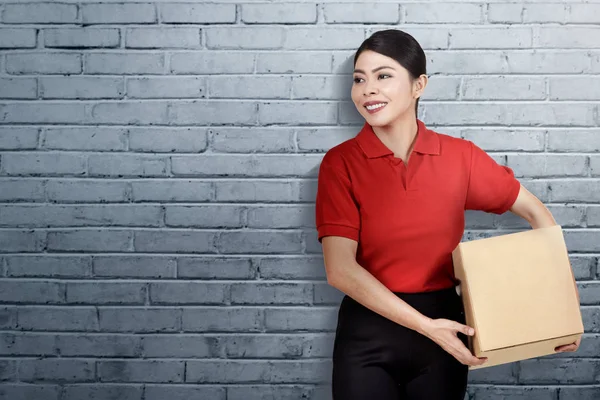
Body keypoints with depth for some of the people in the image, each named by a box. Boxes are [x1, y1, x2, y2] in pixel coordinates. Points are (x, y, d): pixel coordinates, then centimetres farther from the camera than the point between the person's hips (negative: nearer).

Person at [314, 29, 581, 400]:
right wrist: (425, 326, -21)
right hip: (368, 331, -2)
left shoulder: (459, 155, -4)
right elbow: (340, 269, -16)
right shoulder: (340, 163, -10)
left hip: (444, 326, 2)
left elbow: (534, 210, 7)